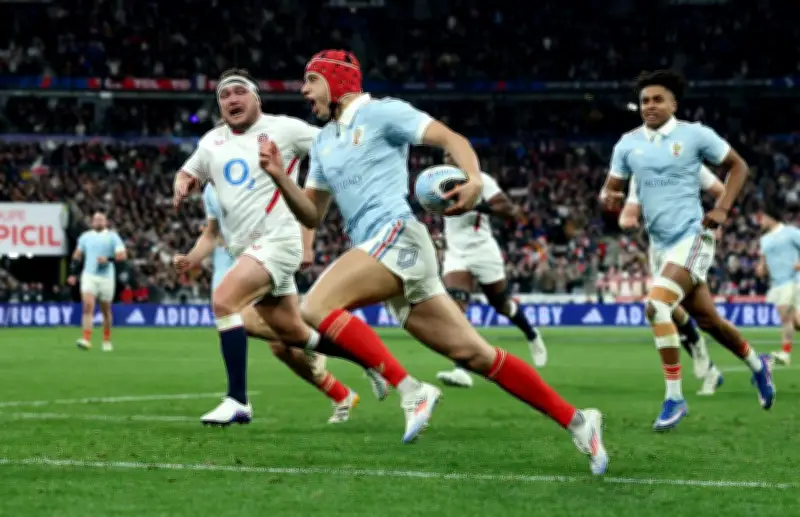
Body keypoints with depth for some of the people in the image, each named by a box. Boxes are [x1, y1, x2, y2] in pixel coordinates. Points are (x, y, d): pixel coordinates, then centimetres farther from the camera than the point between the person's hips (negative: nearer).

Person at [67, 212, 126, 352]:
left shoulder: (112, 236, 1)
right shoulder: (85, 236, 10)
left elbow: (122, 256, -5)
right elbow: (77, 256, 20)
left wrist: (108, 259, -19)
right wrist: (73, 274, 13)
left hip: (106, 277, -1)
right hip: (89, 276, 1)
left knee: (106, 310, 8)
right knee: (88, 306, -16)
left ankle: (107, 341, 23)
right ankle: (86, 340, -24)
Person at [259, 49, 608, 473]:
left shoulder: (379, 112, 1)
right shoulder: (323, 143, 24)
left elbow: (450, 138, -6)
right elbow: (312, 216, 24)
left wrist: (474, 181, -25)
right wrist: (279, 177, 7)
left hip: (397, 236, -8)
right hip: (378, 251, 8)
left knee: (316, 307, -23)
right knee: (475, 354, 3)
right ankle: (576, 421, 5)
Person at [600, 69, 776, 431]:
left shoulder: (695, 135, -6)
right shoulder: (628, 144, 5)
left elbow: (738, 166, 4)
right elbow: (610, 189, 9)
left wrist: (722, 208, -7)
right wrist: (608, 199, -16)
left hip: (692, 236, -6)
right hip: (660, 243, 6)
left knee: (657, 306, -24)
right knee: (707, 319, 14)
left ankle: (674, 398, -16)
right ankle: (757, 365, 41)